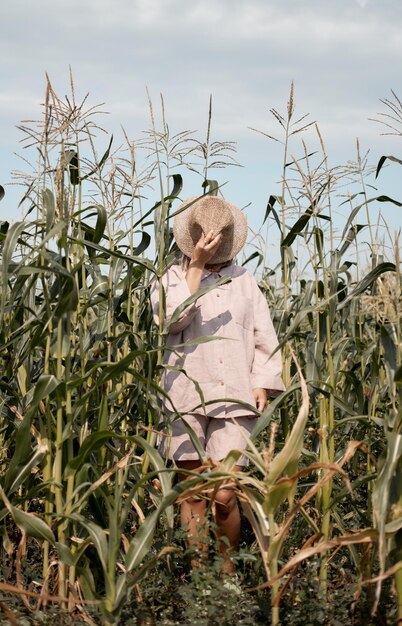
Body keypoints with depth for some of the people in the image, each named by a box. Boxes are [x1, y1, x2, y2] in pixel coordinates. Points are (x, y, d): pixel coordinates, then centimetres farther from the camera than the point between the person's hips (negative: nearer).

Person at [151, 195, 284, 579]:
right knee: (193, 493, 2)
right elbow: (172, 318, -15)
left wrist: (262, 384, 1)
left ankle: (228, 568, 16)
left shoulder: (244, 281, 11)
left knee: (224, 496, -6)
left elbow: (265, 338, 13)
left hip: (233, 399, 0)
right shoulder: (174, 278, 6)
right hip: (187, 397, 0)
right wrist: (196, 266, -14)